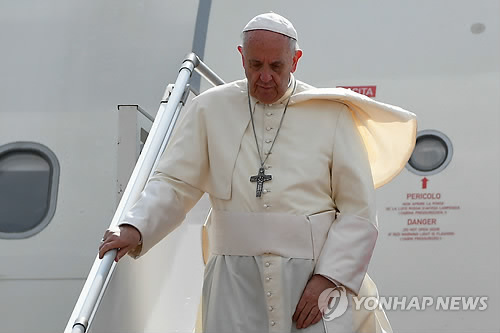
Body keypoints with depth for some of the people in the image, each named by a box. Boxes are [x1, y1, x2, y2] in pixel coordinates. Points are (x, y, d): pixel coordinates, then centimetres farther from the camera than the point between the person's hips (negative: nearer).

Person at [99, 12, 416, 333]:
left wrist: (327, 279, -10)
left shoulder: (331, 114, 2)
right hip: (236, 279, 1)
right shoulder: (211, 108, 7)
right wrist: (136, 229, -13)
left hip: (315, 273, -1)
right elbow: (175, 183, 5)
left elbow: (359, 211, 0)